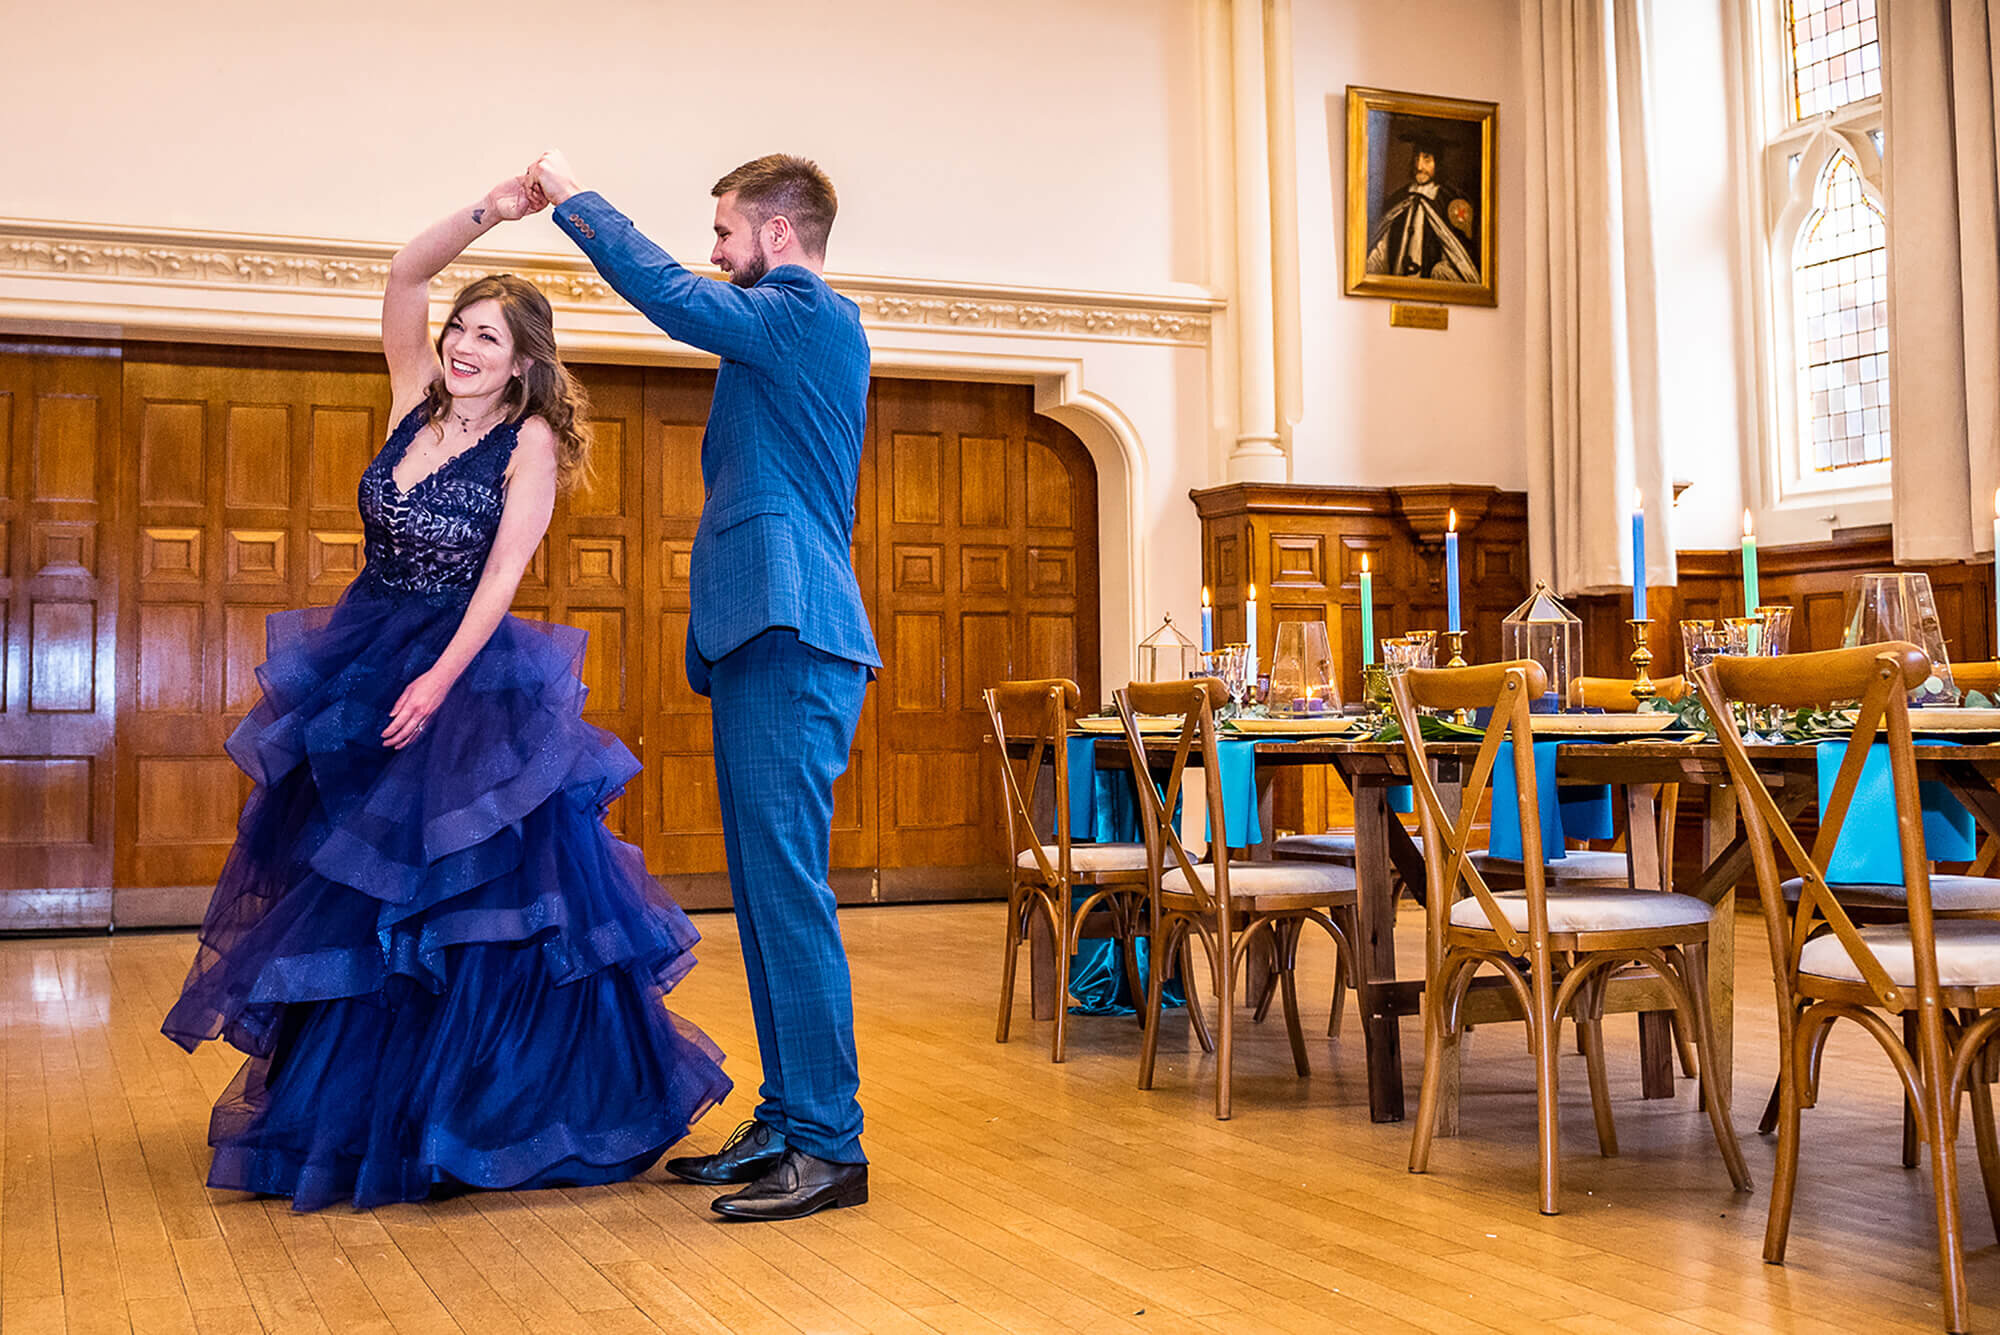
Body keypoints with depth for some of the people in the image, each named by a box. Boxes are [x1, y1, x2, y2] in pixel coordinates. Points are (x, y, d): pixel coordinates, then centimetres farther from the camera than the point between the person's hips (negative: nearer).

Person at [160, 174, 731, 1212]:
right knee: (349, 896, 12)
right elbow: (405, 276, 0)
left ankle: (471, 1118, 14)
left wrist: (441, 681, -23)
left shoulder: (530, 441, -8)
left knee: (469, 900, -2)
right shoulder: (418, 403, 7)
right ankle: (358, 1114, 27)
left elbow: (503, 572, -15)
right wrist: (490, 212, -11)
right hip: (363, 670, 6)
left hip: (469, 680, -6)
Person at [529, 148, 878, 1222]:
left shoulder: (808, 315, -6)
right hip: (768, 639, 11)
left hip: (790, 642, -11)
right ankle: (787, 1123, 17)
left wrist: (574, 199, -3)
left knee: (787, 888, -11)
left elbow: (673, 296, -16)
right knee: (766, 891, 11)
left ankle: (828, 1146, -7)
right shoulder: (807, 331, 24)